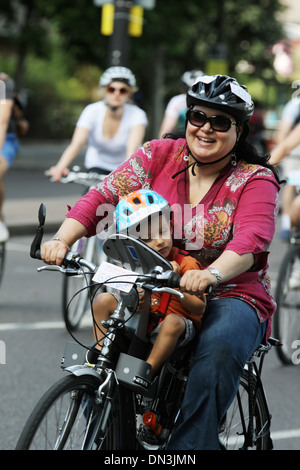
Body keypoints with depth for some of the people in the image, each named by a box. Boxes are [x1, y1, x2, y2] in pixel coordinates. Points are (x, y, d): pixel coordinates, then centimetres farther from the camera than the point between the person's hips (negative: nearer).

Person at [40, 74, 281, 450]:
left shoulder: (255, 180, -3)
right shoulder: (159, 156, 5)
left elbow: (249, 242, -21)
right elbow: (103, 197, -4)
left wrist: (212, 274, -43)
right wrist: (62, 239, -24)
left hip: (230, 295, -2)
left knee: (218, 350, -35)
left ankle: (188, 447, -32)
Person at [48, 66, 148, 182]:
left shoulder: (137, 115, -20)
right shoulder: (92, 111, -18)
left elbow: (132, 148, -36)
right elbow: (76, 143, -31)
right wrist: (60, 167, -49)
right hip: (98, 165, 0)